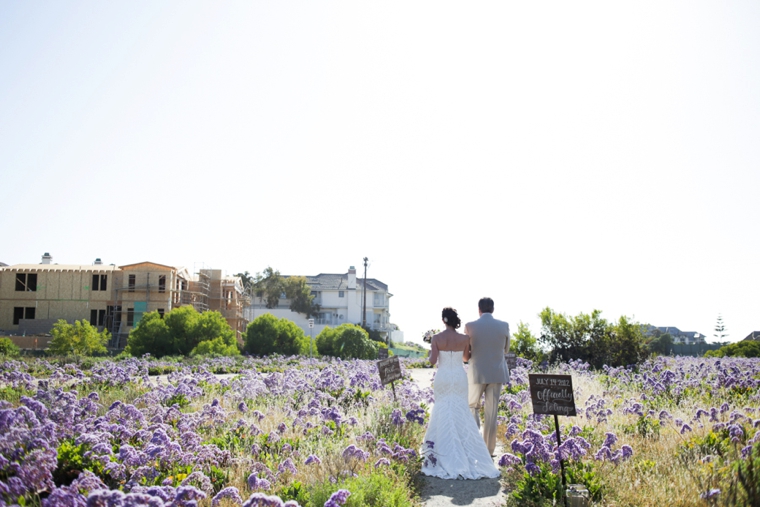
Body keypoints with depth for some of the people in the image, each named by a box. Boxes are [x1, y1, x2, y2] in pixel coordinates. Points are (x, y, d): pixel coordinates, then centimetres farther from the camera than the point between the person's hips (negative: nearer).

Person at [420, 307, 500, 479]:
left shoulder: (436, 338, -10)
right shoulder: (464, 339, -5)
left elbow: (433, 361, -14)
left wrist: (431, 354, 7)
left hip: (443, 378, -1)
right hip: (459, 378, 1)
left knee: (443, 413, 7)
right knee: (461, 413, 10)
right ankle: (464, 450, 13)